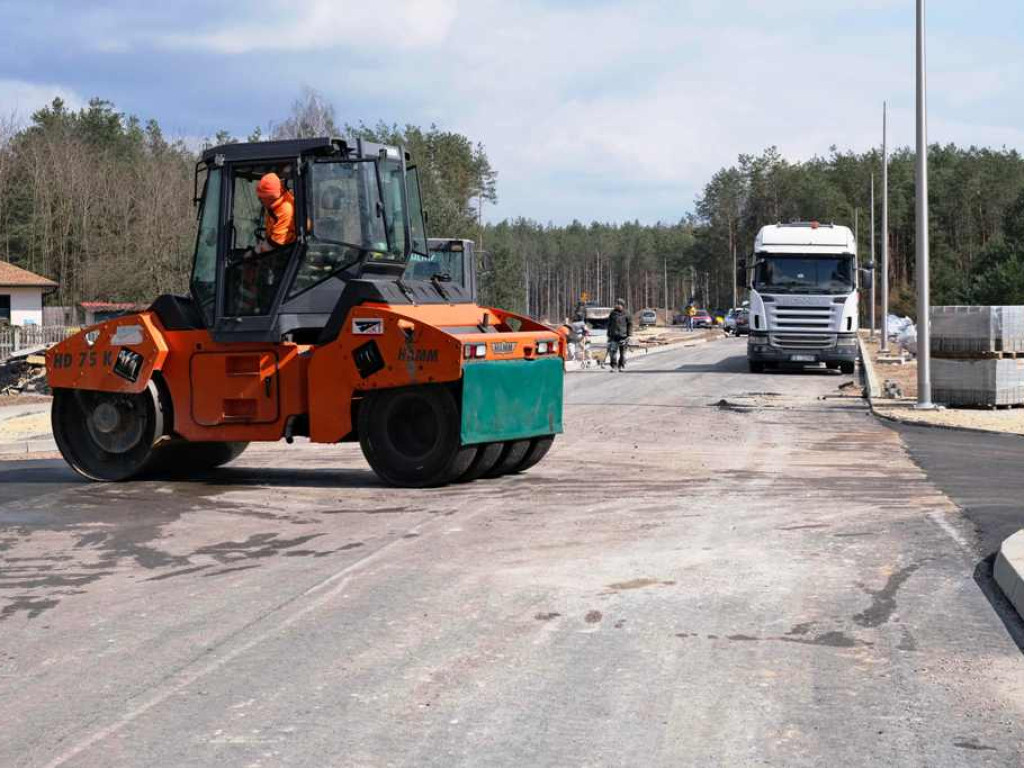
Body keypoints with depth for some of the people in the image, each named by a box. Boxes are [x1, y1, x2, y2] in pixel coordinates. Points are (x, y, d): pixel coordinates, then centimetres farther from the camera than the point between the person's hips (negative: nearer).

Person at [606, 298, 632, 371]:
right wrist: (609, 334, 14)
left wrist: (629, 335, -3)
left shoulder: (626, 315, 1)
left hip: (623, 336, -2)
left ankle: (622, 366, 16)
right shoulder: (613, 314, 10)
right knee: (612, 351, -10)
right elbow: (609, 324, 17)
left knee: (622, 352, 5)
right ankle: (613, 367, -6)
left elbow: (630, 324, 4)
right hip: (614, 336, 2)